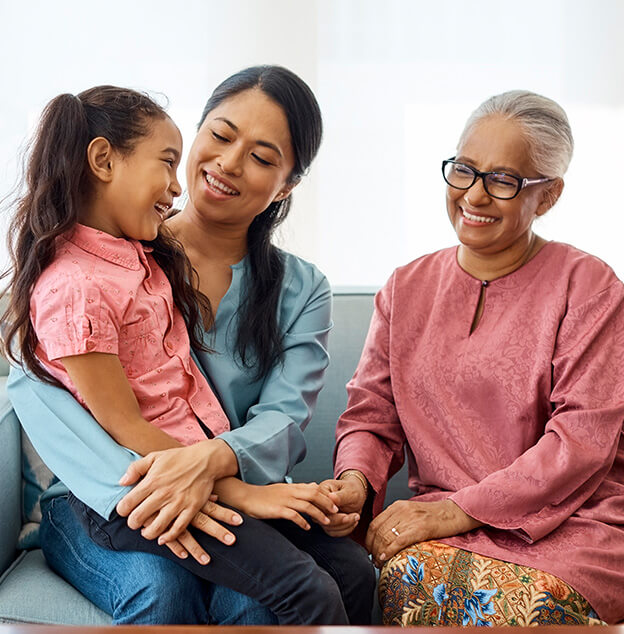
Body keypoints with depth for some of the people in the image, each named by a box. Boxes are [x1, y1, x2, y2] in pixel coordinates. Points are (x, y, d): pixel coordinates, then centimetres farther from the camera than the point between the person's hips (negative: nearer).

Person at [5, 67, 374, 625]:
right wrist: (147, 487, -30)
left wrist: (210, 460, -31)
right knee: (162, 592, -32)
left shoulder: (302, 289, 8)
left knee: (352, 572, -22)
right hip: (96, 504, -2)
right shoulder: (108, 253, -2)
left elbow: (283, 418, -7)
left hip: (230, 493, 3)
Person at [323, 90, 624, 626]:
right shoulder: (406, 289, 13)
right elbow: (372, 414, 10)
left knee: (512, 602, -33)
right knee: (407, 580, -29)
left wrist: (455, 511, -17)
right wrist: (355, 481, -14)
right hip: (437, 520, 3)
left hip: (569, 522, -3)